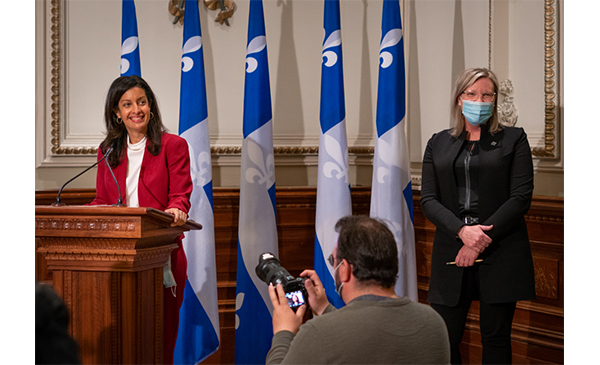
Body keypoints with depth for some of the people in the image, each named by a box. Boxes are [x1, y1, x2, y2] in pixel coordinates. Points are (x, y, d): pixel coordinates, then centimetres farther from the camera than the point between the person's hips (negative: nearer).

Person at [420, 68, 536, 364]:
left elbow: (521, 197, -3)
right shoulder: (438, 144, 13)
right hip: (451, 250, 2)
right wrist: (462, 231, -13)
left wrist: (482, 240, -12)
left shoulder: (513, 139, 6)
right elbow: (428, 199, 5)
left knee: (496, 339, 3)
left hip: (500, 251, -2)